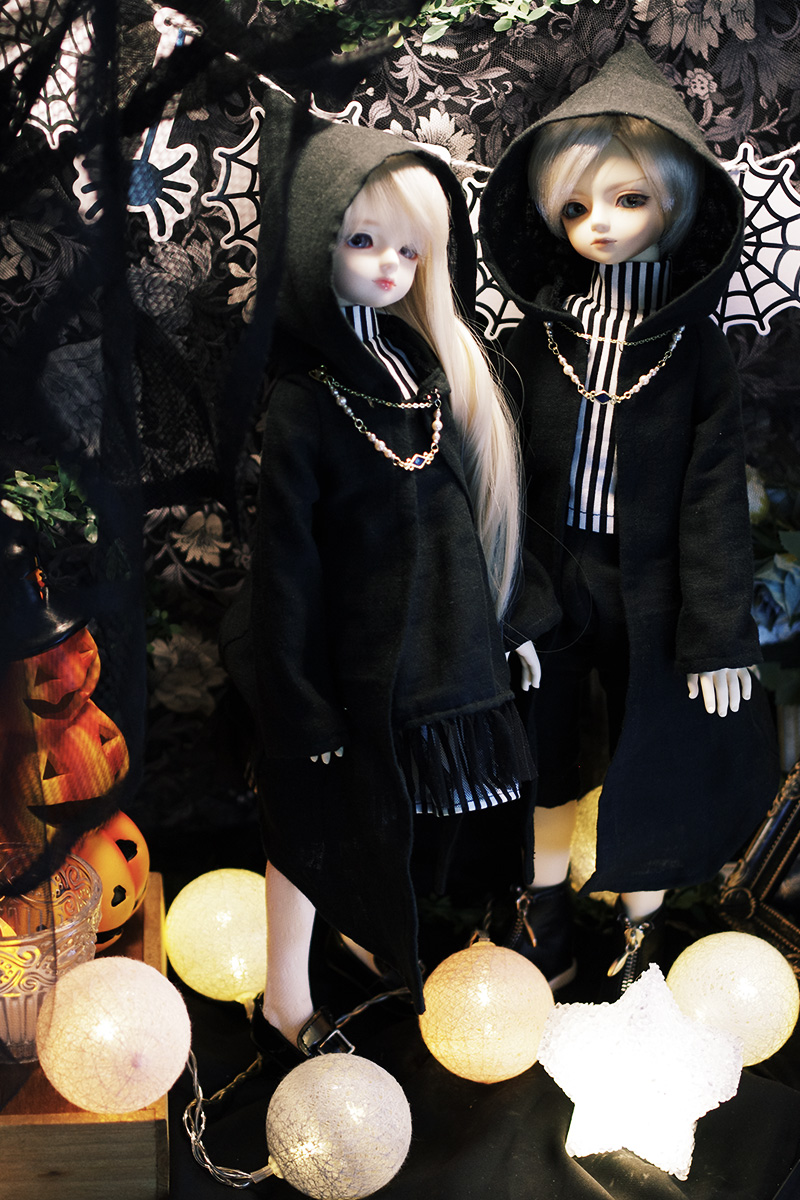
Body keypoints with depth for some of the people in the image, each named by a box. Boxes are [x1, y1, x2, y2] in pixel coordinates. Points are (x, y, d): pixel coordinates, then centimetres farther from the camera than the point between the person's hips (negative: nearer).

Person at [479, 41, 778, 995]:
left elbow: (714, 497, -6)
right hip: (549, 583, 2)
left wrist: (720, 637, -7)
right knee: (543, 758, 13)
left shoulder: (695, 350, -6)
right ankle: (545, 940, 34)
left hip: (648, 591, -2)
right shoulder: (536, 337, -2)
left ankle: (640, 943, 34)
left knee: (649, 768, 11)